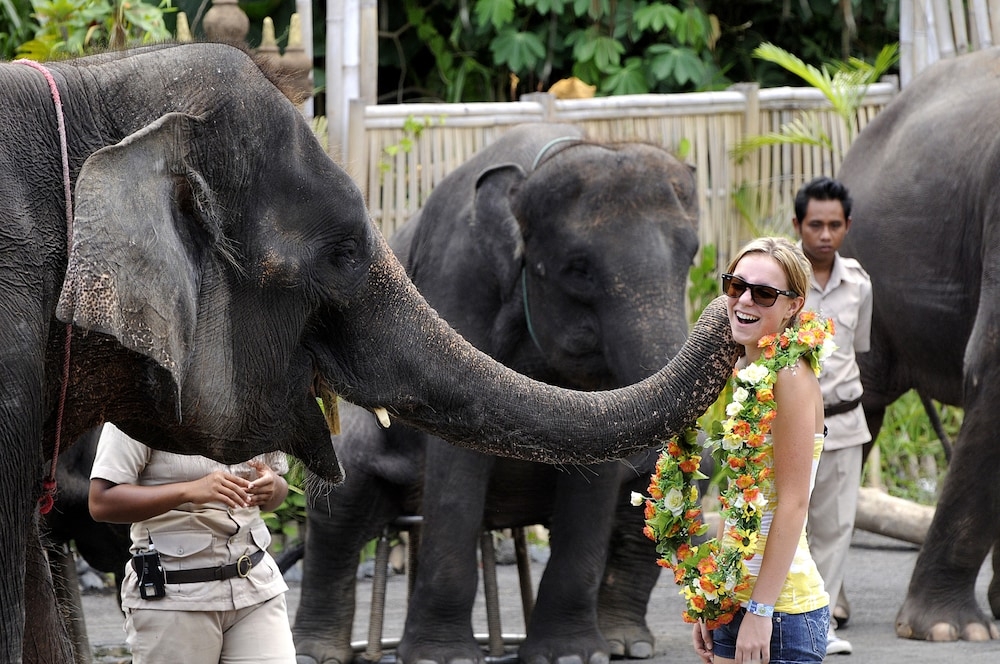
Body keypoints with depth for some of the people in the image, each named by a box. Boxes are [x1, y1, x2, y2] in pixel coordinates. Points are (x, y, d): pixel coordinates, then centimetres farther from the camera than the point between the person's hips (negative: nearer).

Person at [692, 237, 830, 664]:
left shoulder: (789, 377, -12)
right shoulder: (744, 372, 12)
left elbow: (792, 503, -16)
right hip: (735, 599, 8)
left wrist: (761, 610, -18)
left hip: (781, 610, -8)